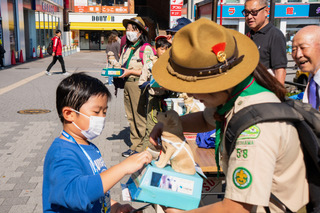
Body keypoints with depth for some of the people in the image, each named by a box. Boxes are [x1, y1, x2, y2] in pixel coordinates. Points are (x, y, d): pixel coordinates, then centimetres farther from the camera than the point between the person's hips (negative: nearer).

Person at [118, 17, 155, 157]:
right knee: (131, 117, 11)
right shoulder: (126, 48, 16)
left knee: (140, 117, -3)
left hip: (138, 84, -8)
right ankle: (135, 145, 21)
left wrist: (130, 71, -16)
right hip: (127, 84, 8)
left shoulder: (146, 48, -8)